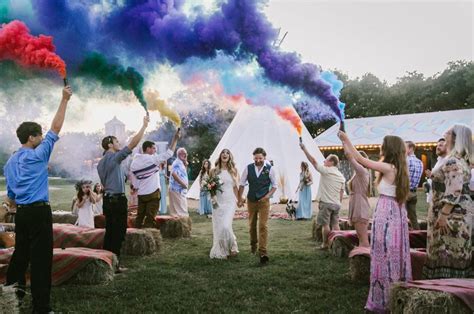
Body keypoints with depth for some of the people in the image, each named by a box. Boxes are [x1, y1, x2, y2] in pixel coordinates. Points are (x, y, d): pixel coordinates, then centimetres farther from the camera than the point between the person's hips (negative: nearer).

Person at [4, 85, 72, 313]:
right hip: (39, 211, -8)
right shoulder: (37, 156, -8)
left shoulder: (10, 161, 13)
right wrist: (64, 100, -4)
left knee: (20, 254, 18)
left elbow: (10, 194, 17)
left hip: (21, 212, 8)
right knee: (41, 258, -6)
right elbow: (56, 128, -8)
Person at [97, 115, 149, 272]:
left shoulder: (101, 162, 16)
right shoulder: (115, 157, -11)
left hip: (108, 199, 9)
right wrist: (144, 126, -13)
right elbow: (133, 144, -17)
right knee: (118, 233, -4)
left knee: (110, 232, 13)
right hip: (118, 199, -9)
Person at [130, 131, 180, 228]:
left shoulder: (134, 162, 7)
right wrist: (175, 138, -7)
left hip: (141, 194, 6)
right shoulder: (153, 158, -11)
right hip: (153, 193, -6)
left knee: (140, 217, 13)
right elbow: (169, 153, -12)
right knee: (150, 218, -4)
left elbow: (135, 181, 9)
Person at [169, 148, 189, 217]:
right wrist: (183, 183, -21)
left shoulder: (181, 163, 17)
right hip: (178, 189, -10)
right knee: (182, 209, -9)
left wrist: (185, 164, 10)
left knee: (176, 209, 12)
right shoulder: (177, 163, -15)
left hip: (180, 189, 10)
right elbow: (174, 174, -28)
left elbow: (183, 174, 23)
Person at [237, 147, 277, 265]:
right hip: (251, 201, 3)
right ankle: (253, 244, 42)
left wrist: (268, 195, -12)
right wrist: (239, 199, 1)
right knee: (252, 225, 16)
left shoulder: (270, 169, -7)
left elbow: (274, 185, 2)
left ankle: (263, 252, -11)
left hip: (264, 201, -2)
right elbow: (242, 184, 4)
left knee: (263, 226, -11)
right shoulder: (248, 168, -4)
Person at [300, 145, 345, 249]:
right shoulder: (341, 176, 11)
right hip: (336, 204, 7)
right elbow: (342, 192, 13)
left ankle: (325, 244, 8)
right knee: (335, 224, 10)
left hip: (326, 202, -6)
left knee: (325, 224, 2)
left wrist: (304, 149, -8)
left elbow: (313, 161, -11)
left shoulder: (326, 171, -10)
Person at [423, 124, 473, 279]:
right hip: (456, 211, 10)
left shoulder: (453, 161, -18)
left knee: (448, 249, -5)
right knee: (454, 249, 13)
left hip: (452, 212, -10)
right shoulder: (460, 159, 15)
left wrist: (443, 214, -25)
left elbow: (454, 191, -25)